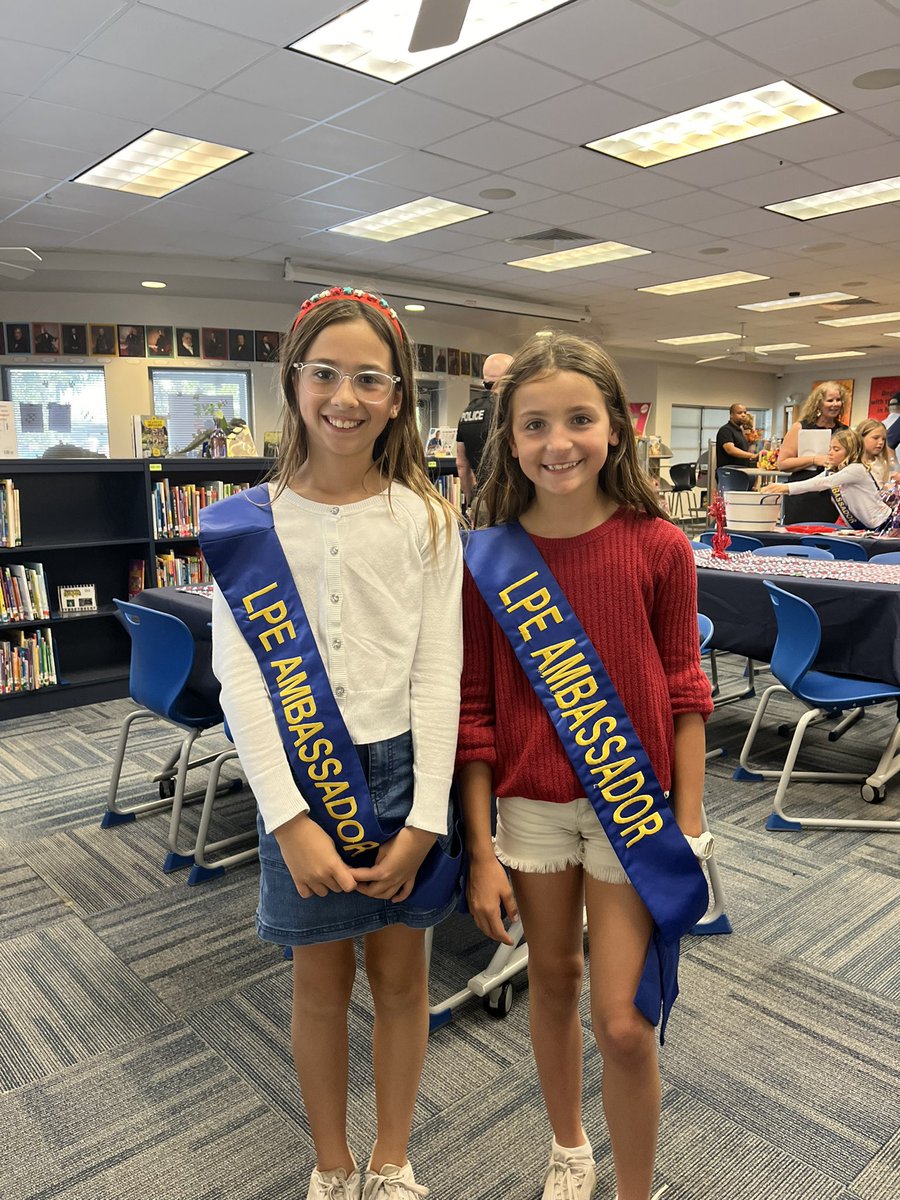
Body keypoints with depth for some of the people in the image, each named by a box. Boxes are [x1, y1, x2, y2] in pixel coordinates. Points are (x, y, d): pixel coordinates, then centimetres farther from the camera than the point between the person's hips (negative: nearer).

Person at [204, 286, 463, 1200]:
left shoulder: (424, 518, -2)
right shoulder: (251, 521, -4)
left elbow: (439, 671, -5)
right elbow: (240, 675, -8)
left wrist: (424, 816, -10)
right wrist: (290, 817, -16)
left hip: (403, 769, 1)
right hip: (298, 773, 0)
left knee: (400, 973, 15)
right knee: (322, 981, 15)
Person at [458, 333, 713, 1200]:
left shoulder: (659, 547, -9)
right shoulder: (485, 557, -8)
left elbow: (684, 692, -2)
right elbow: (473, 711, -5)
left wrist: (688, 826, -2)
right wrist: (481, 851, -3)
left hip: (633, 806, -1)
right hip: (530, 806, 2)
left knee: (622, 1022, 3)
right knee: (551, 982, 19)